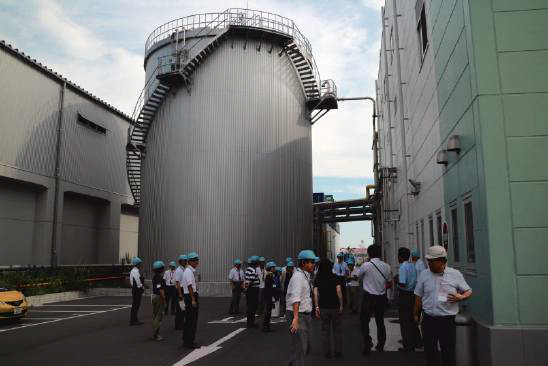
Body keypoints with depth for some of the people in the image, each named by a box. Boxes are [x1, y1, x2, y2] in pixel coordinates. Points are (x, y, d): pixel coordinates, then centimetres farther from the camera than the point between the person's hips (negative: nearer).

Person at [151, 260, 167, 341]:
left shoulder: (154, 277, 11)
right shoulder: (159, 278, -20)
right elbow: (161, 290, -23)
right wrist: (164, 300, -19)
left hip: (154, 296, 10)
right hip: (159, 298, -10)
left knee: (155, 316, 14)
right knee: (159, 316, -5)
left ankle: (155, 334, 21)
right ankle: (155, 335, -3)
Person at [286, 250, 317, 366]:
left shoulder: (306, 276, 12)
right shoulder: (298, 276, -17)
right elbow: (295, 298, -29)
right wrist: (296, 318, -38)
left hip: (306, 316, 10)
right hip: (299, 316, -10)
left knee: (306, 348, 18)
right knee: (300, 349, -7)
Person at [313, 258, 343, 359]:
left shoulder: (317, 279, 0)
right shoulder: (335, 277, -5)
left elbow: (315, 294, -6)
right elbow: (339, 292, -11)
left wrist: (317, 307, -2)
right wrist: (341, 305, -4)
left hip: (323, 307, 1)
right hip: (334, 306, -1)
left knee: (325, 331, 10)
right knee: (336, 330, 11)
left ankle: (327, 352, 14)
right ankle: (338, 352, 15)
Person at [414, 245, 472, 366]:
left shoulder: (455, 275, -1)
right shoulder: (424, 274, 3)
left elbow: (468, 291, 8)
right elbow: (418, 296, 10)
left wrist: (460, 297, -13)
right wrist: (416, 314, 13)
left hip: (447, 320, -1)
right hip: (428, 320, 2)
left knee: (449, 351, 5)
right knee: (430, 352, 8)